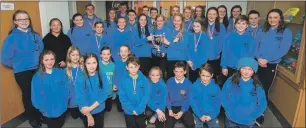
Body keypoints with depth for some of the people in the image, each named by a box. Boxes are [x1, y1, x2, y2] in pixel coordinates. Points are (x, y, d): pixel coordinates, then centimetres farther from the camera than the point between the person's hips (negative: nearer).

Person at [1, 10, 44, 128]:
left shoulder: (35, 35, 2)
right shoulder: (12, 37, -12)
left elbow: (41, 50, 14)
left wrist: (39, 62, 6)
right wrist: (18, 65, 1)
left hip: (37, 70, 4)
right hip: (22, 73, -3)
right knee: (28, 94, 11)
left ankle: (39, 115, 34)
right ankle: (32, 118, 33)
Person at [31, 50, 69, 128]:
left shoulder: (61, 73, -10)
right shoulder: (37, 77, -13)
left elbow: (66, 90, -5)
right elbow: (36, 96, -9)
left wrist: (64, 104, -8)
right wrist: (43, 109, -11)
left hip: (61, 109, 2)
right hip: (48, 111, -1)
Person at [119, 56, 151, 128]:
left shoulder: (144, 79, -10)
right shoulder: (124, 80, -10)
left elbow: (146, 95, -10)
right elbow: (122, 97, -10)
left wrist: (138, 109, -16)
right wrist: (132, 109, -17)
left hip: (140, 111, 0)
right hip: (128, 111, 0)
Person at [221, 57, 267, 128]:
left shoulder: (257, 86, -11)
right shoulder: (231, 81, -12)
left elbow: (262, 105, -5)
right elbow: (223, 97, -7)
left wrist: (251, 116, -11)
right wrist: (230, 111, -13)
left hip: (248, 122, 0)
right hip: (231, 119, 0)